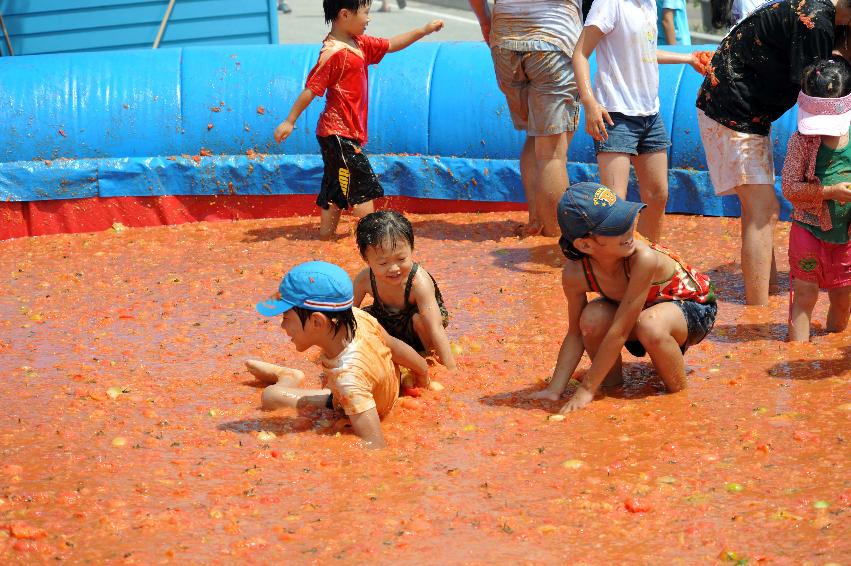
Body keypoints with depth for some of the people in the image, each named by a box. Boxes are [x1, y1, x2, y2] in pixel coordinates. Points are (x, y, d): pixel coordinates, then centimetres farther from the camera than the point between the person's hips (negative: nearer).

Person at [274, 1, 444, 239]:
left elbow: (391, 45, 22)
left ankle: (326, 232, 19)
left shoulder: (359, 44, 9)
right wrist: (289, 122, -16)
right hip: (339, 132, -9)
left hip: (349, 132, 9)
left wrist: (424, 30, 17)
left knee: (338, 186, 13)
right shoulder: (333, 52, -19)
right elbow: (311, 89, -18)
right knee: (364, 184, -7)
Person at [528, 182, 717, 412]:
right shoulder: (575, 274, -24)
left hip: (693, 307, -4)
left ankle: (679, 391, -12)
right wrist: (555, 389, -16)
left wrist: (586, 389, -31)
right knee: (593, 318, -27)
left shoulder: (643, 259, -39)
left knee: (650, 326, -38)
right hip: (640, 309, 4)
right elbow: (575, 334, -9)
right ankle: (611, 381, 0)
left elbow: (619, 332, -36)